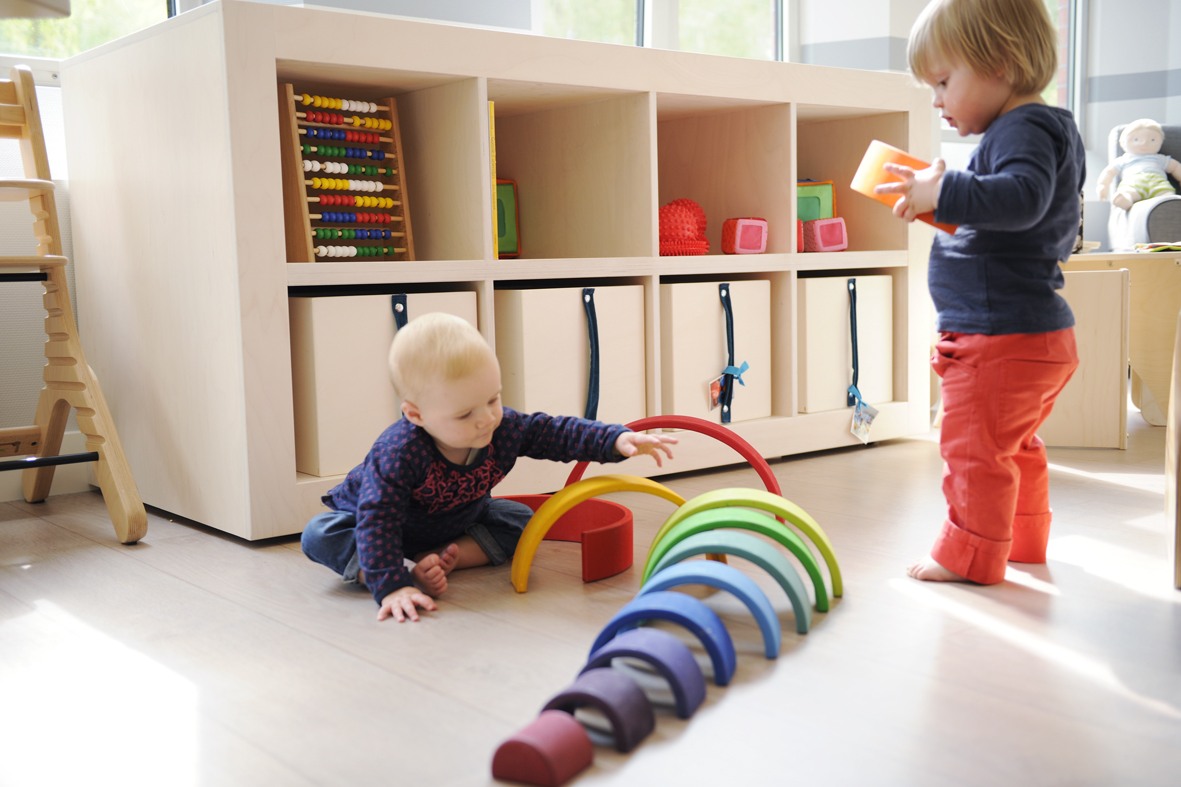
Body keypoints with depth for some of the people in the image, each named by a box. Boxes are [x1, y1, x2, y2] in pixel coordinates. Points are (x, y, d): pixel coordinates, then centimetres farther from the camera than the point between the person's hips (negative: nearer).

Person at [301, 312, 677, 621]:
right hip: (371, 516, -5)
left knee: (519, 518, -7)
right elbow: (378, 520, -44)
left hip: (454, 523, 5)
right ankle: (411, 574, -34)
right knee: (319, 535, -29)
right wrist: (390, 587, -52)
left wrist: (619, 440, -33)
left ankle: (445, 558, -18)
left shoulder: (504, 428, -26)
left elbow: (558, 432, -20)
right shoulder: (398, 453, -43)